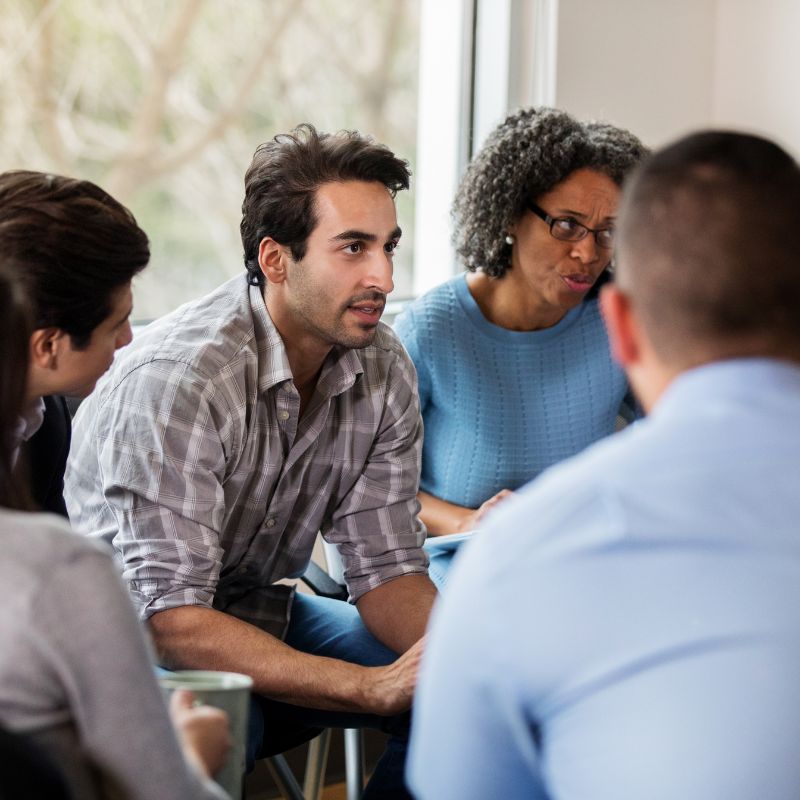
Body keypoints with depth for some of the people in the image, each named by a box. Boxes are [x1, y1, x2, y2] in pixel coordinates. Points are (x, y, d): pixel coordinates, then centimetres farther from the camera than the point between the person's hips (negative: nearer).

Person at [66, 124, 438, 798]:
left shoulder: (383, 369, -6)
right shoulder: (176, 379, -29)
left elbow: (386, 565, -2)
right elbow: (172, 619, -32)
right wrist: (376, 687, -37)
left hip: (261, 614, 7)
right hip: (131, 635, -7)